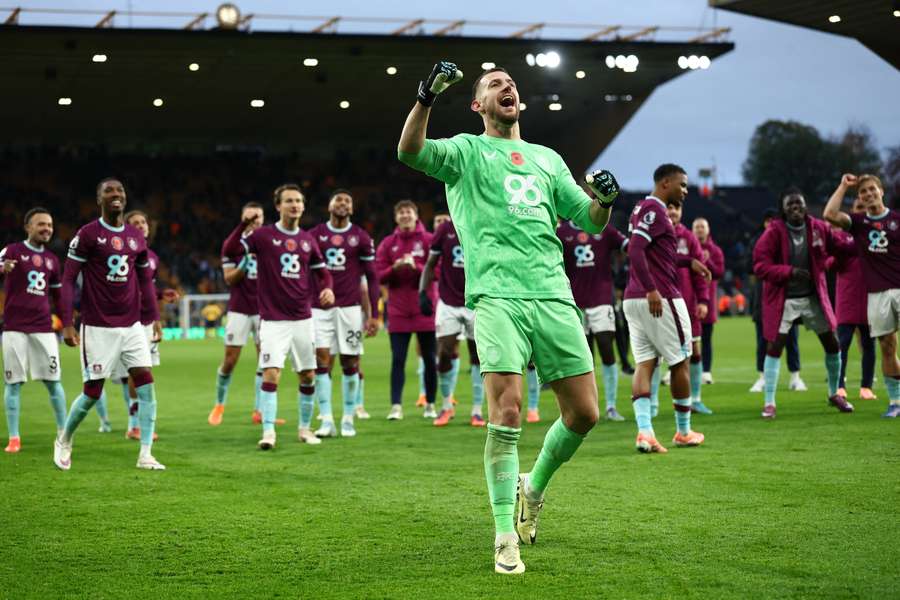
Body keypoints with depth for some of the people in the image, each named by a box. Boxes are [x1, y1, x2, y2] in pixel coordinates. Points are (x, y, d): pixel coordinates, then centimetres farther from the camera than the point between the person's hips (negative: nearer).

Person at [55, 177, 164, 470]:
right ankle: (64, 440, 26)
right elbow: (68, 280, -7)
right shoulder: (87, 235, -8)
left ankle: (145, 455, -2)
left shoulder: (136, 236, 8)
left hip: (131, 325, 5)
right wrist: (67, 324, -13)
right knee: (92, 391, 0)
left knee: (146, 383, -6)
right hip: (98, 327, -5)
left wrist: (154, 318, 11)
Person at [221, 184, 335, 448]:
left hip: (302, 319, 4)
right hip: (273, 320, -4)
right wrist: (243, 224, -24)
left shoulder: (307, 240, 9)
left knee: (308, 376, 8)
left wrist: (327, 288, -2)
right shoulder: (264, 235, -4)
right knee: (271, 374, -14)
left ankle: (304, 428, 24)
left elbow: (321, 271, 19)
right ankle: (268, 432, -10)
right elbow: (229, 251, -13)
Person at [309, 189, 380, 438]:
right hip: (320, 308, 0)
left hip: (350, 308, 0)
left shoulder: (361, 237, 5)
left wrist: (374, 315, 0)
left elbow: (371, 278, 6)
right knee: (321, 361, -8)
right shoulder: (314, 235, 7)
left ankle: (348, 419, 12)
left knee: (350, 363, 2)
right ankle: (326, 420, -5)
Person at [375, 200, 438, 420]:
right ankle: (396, 406, -3)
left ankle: (430, 404, 15)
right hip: (398, 310, 1)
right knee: (398, 359, -3)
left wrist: (416, 266, -20)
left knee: (429, 359, 5)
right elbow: (379, 276, 4)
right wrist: (395, 268, -15)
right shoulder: (387, 244, 8)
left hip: (425, 309, -1)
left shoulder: (429, 240, 1)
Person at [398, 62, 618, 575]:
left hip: (554, 296, 4)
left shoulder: (548, 159, 25)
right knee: (507, 412, -16)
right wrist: (429, 95, -22)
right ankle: (506, 537, -6)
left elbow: (592, 223, 23)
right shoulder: (467, 150, 12)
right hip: (497, 297, -4)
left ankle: (534, 488, 28)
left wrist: (605, 199, 1)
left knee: (584, 413, 0)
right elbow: (410, 152, -8)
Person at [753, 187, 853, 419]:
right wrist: (789, 271, -28)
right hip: (783, 299, -4)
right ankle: (769, 403, -1)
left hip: (813, 297, 4)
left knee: (832, 344, 10)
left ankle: (834, 394, 31)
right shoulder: (774, 232, -13)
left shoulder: (819, 228, -2)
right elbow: (760, 265, -16)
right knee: (774, 346, -9)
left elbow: (839, 246, 8)